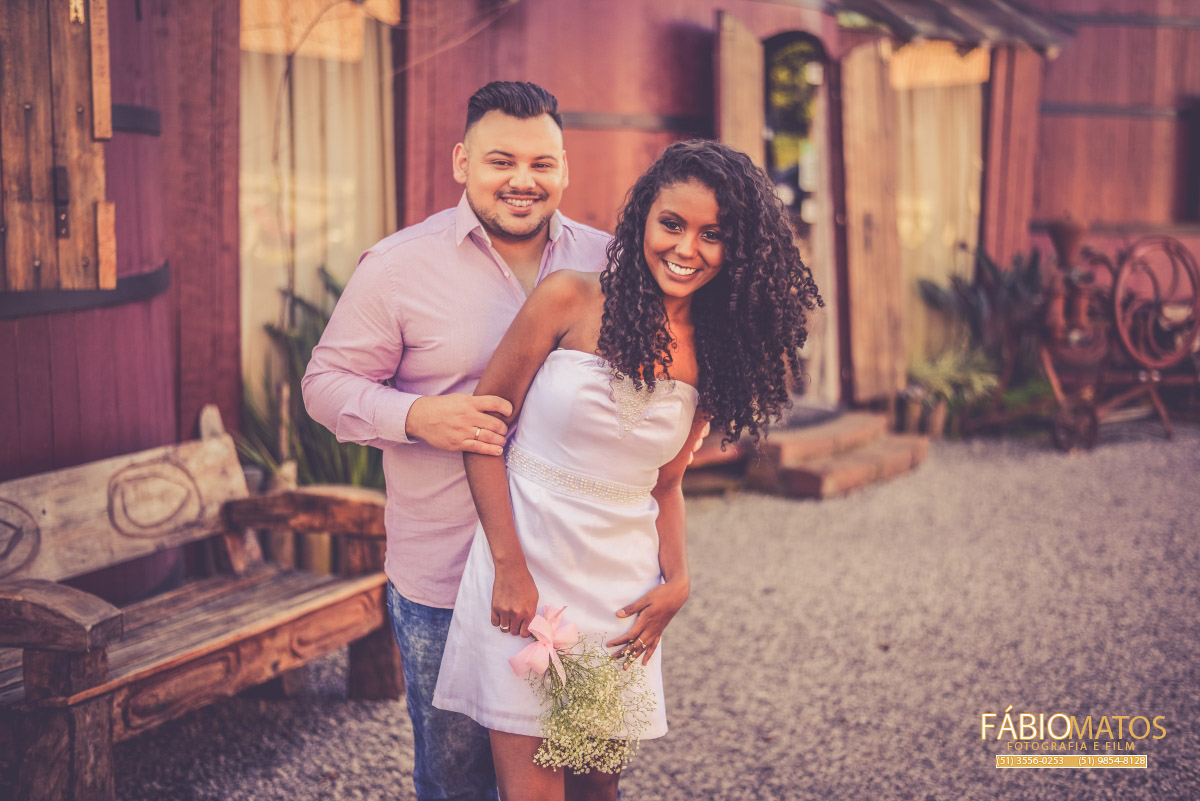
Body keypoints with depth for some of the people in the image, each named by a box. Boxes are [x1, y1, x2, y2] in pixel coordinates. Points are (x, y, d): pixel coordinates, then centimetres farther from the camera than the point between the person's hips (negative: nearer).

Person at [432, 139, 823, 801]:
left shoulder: (714, 353, 5)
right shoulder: (570, 301, -9)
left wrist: (677, 580, -2)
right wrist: (509, 566, -12)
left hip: (623, 589, 4)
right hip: (526, 563, -4)